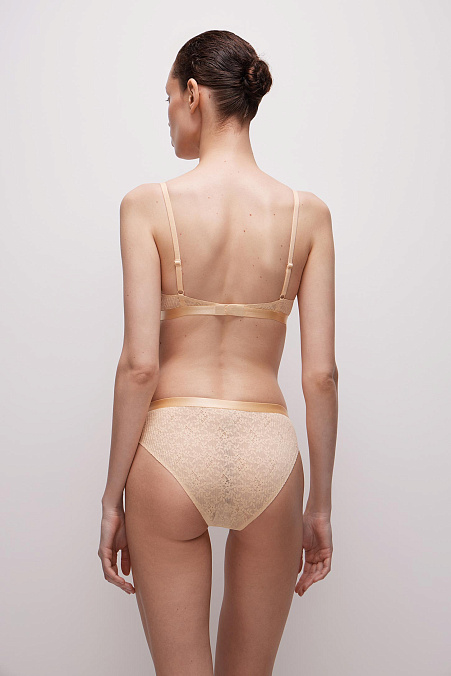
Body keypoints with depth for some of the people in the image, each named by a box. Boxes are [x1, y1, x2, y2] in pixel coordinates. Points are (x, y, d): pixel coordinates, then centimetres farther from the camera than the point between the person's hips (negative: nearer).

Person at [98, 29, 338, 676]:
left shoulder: (148, 204, -6)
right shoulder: (308, 212, 0)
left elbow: (140, 364, -10)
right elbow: (322, 374, -2)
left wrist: (113, 499, 0)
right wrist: (321, 504, 8)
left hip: (172, 450, -2)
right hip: (269, 451, 3)